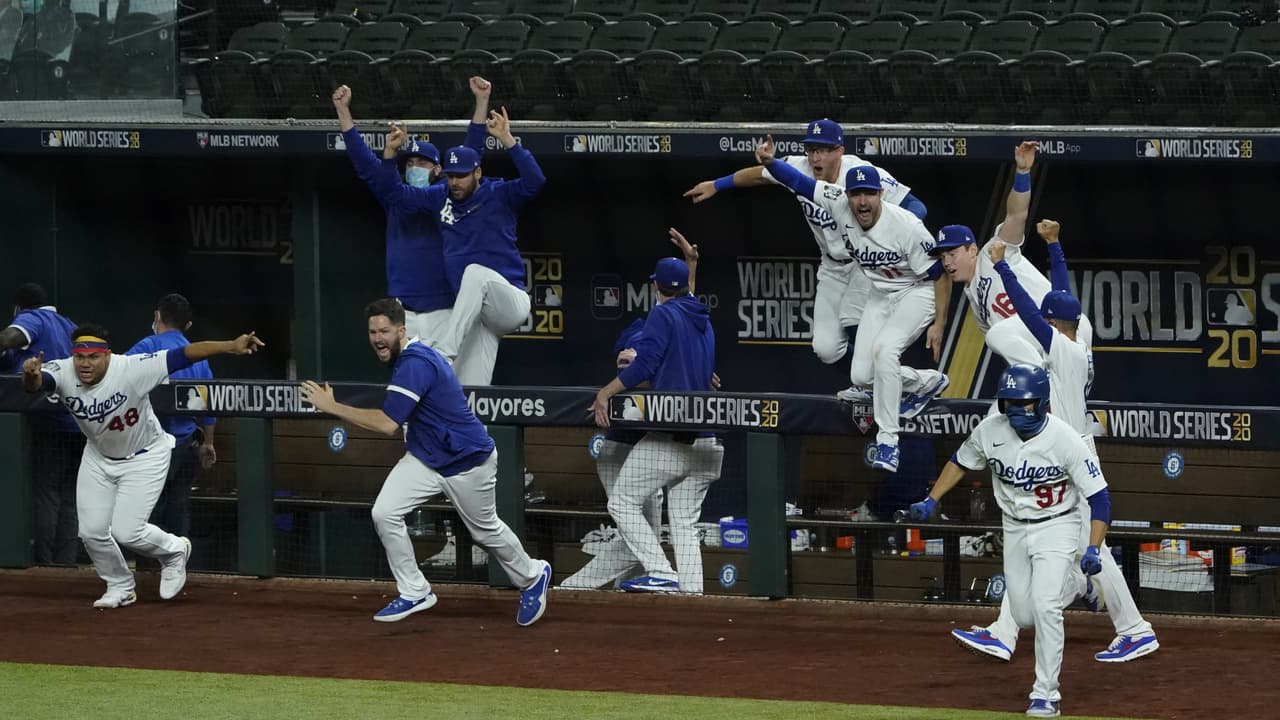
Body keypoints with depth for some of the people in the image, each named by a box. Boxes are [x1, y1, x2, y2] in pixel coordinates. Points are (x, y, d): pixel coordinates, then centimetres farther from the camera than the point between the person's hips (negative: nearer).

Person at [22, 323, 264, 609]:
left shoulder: (131, 369, -32)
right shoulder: (62, 373, -24)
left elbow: (184, 355, -36)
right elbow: (34, 383, -45)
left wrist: (232, 347, -47)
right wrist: (31, 376, -71)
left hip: (145, 457, -4)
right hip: (99, 457, 4)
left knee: (126, 532, -11)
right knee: (91, 531, 1)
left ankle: (174, 551, 22)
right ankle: (120, 588, 29)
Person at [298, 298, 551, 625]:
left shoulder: (415, 364, -30)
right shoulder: (402, 358, 1)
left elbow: (387, 424, -35)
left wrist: (332, 407, -31)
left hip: (468, 460, -8)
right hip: (424, 457, 8)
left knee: (486, 530, 12)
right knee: (384, 513, -10)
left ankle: (532, 576, 40)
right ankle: (414, 593, 3)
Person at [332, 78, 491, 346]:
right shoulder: (395, 199, 14)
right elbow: (363, 160, 12)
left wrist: (482, 102, -2)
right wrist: (343, 110, 8)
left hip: (443, 312, -2)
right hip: (402, 312, 2)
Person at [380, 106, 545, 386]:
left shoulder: (499, 195, -2)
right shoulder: (441, 197, 13)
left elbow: (535, 181, -20)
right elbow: (394, 194, 17)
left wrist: (508, 141, -27)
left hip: (511, 302, -5)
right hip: (474, 315, 5)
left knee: (476, 271, -36)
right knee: (468, 392, -7)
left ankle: (444, 353, -42)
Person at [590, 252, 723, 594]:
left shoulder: (663, 314, -4)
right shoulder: (705, 322, 20)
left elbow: (644, 364, -17)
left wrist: (606, 393, -13)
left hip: (667, 440, -8)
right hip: (703, 440, 8)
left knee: (623, 503, -4)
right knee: (685, 523, 9)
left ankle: (662, 574, -17)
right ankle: (691, 590, -2)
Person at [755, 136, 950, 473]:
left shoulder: (906, 227, -30)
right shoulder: (840, 205, -18)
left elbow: (940, 274, -20)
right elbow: (798, 181, -14)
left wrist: (939, 324, -19)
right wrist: (770, 161, -34)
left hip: (917, 293, -7)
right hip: (881, 295, 7)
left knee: (884, 348, -30)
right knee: (861, 375, -1)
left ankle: (888, 441, -22)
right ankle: (927, 383, 29)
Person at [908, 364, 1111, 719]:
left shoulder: (1065, 439, -25)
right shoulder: (990, 430, -14)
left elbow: (1099, 497, -22)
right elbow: (960, 462, 8)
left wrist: (1094, 549, -31)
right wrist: (931, 502, 1)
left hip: (1057, 527, -5)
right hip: (1015, 530, 5)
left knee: (1044, 607, -20)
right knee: (1025, 616, 9)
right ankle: (1073, 583, 42)